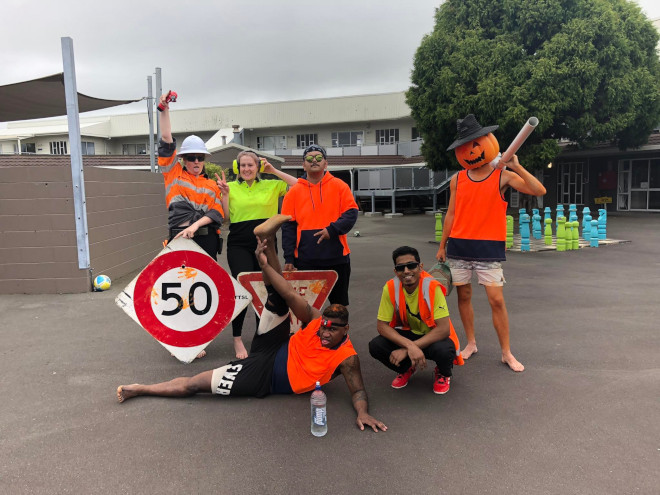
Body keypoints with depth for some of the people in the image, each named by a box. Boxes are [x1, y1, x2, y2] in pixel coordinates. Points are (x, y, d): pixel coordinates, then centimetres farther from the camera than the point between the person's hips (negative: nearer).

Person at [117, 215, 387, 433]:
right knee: (279, 299, -13)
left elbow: (358, 390, -19)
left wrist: (363, 413, -41)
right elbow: (292, 296, -15)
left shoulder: (347, 358, -16)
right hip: (268, 354, 3)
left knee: (195, 384, -8)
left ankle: (140, 389, 10)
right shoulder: (315, 321, -9)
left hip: (266, 380, -3)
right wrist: (264, 265, -22)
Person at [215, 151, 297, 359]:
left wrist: (274, 171, -3)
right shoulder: (231, 187, 4)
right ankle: (237, 338, 7)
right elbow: (225, 218, 2)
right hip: (239, 246, -2)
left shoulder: (270, 186, 7)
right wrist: (225, 193, -9)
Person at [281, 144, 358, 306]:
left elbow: (351, 214, -2)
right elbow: (288, 227, 2)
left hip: (337, 257, 0)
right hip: (305, 260, 0)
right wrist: (289, 258, -4)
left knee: (339, 303, 13)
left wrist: (332, 229, -18)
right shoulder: (294, 191, 4)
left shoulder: (339, 186, 4)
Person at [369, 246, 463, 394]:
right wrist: (410, 346, -33)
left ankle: (443, 374, 3)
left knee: (443, 349, -37)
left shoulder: (432, 287, -27)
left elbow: (443, 329, -29)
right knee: (375, 346, -23)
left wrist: (406, 350, -31)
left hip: (434, 337, -3)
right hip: (408, 334, 3)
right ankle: (407, 369, 11)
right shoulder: (390, 288, -17)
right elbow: (382, 325, -16)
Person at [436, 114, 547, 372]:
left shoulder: (503, 176, -2)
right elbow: (451, 215, 11)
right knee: (463, 296, 10)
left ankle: (506, 353, 12)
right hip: (459, 247, 3)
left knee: (497, 300, -2)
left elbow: (539, 191, -13)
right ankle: (471, 343, 26)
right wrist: (442, 246, 11)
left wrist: (516, 167, -21)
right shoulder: (457, 180, 6)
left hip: (489, 248, -3)